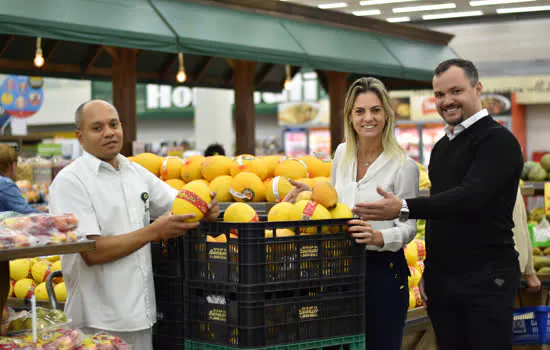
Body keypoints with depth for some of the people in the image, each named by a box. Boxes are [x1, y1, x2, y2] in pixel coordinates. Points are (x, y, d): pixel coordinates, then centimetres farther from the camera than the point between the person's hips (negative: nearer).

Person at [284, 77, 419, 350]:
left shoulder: (404, 165, -8)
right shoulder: (342, 154, 8)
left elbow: (408, 227, -9)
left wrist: (379, 237, -27)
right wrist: (310, 194, 5)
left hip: (382, 269, -4)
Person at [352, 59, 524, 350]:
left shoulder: (498, 141, -10)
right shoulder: (441, 146, 16)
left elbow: (471, 196, -24)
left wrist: (404, 207, -30)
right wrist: (429, 270, 17)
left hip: (486, 278, -7)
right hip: (441, 280, 7)